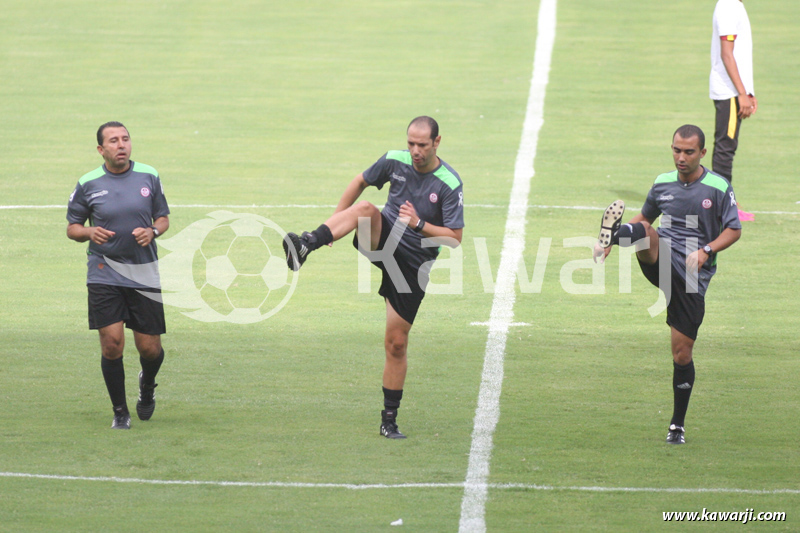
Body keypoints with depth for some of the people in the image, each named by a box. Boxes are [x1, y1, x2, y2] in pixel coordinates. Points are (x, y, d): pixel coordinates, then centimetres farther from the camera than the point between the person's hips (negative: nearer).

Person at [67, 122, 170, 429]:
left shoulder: (149, 176, 4)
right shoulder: (88, 184, -1)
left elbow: (163, 218, 13)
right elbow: (72, 228, 7)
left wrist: (152, 231, -10)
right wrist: (89, 232, -15)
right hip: (105, 274, -1)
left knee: (149, 348, 2)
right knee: (112, 343, -11)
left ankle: (147, 385, 38)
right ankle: (120, 412, 7)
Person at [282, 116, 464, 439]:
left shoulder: (450, 184, -14)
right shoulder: (395, 161, -4)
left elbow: (455, 238, -13)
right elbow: (360, 182, 13)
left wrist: (419, 224, -26)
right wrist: (337, 219, 9)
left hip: (413, 264, -2)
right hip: (383, 240, 2)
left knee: (396, 343, -1)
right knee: (365, 208, -32)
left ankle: (389, 420, 11)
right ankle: (305, 246, -49)